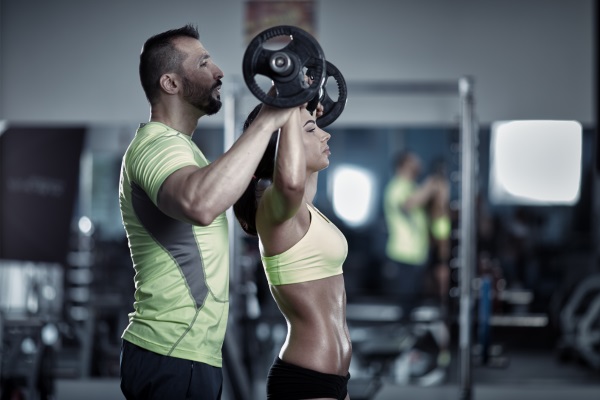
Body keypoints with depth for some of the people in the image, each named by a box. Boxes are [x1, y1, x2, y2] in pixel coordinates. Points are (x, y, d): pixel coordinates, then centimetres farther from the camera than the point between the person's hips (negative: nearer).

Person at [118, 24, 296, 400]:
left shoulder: (173, 145, 18)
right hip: (174, 361, -11)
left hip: (177, 354, 11)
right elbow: (201, 203, -40)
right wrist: (267, 121, -33)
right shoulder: (156, 144, -16)